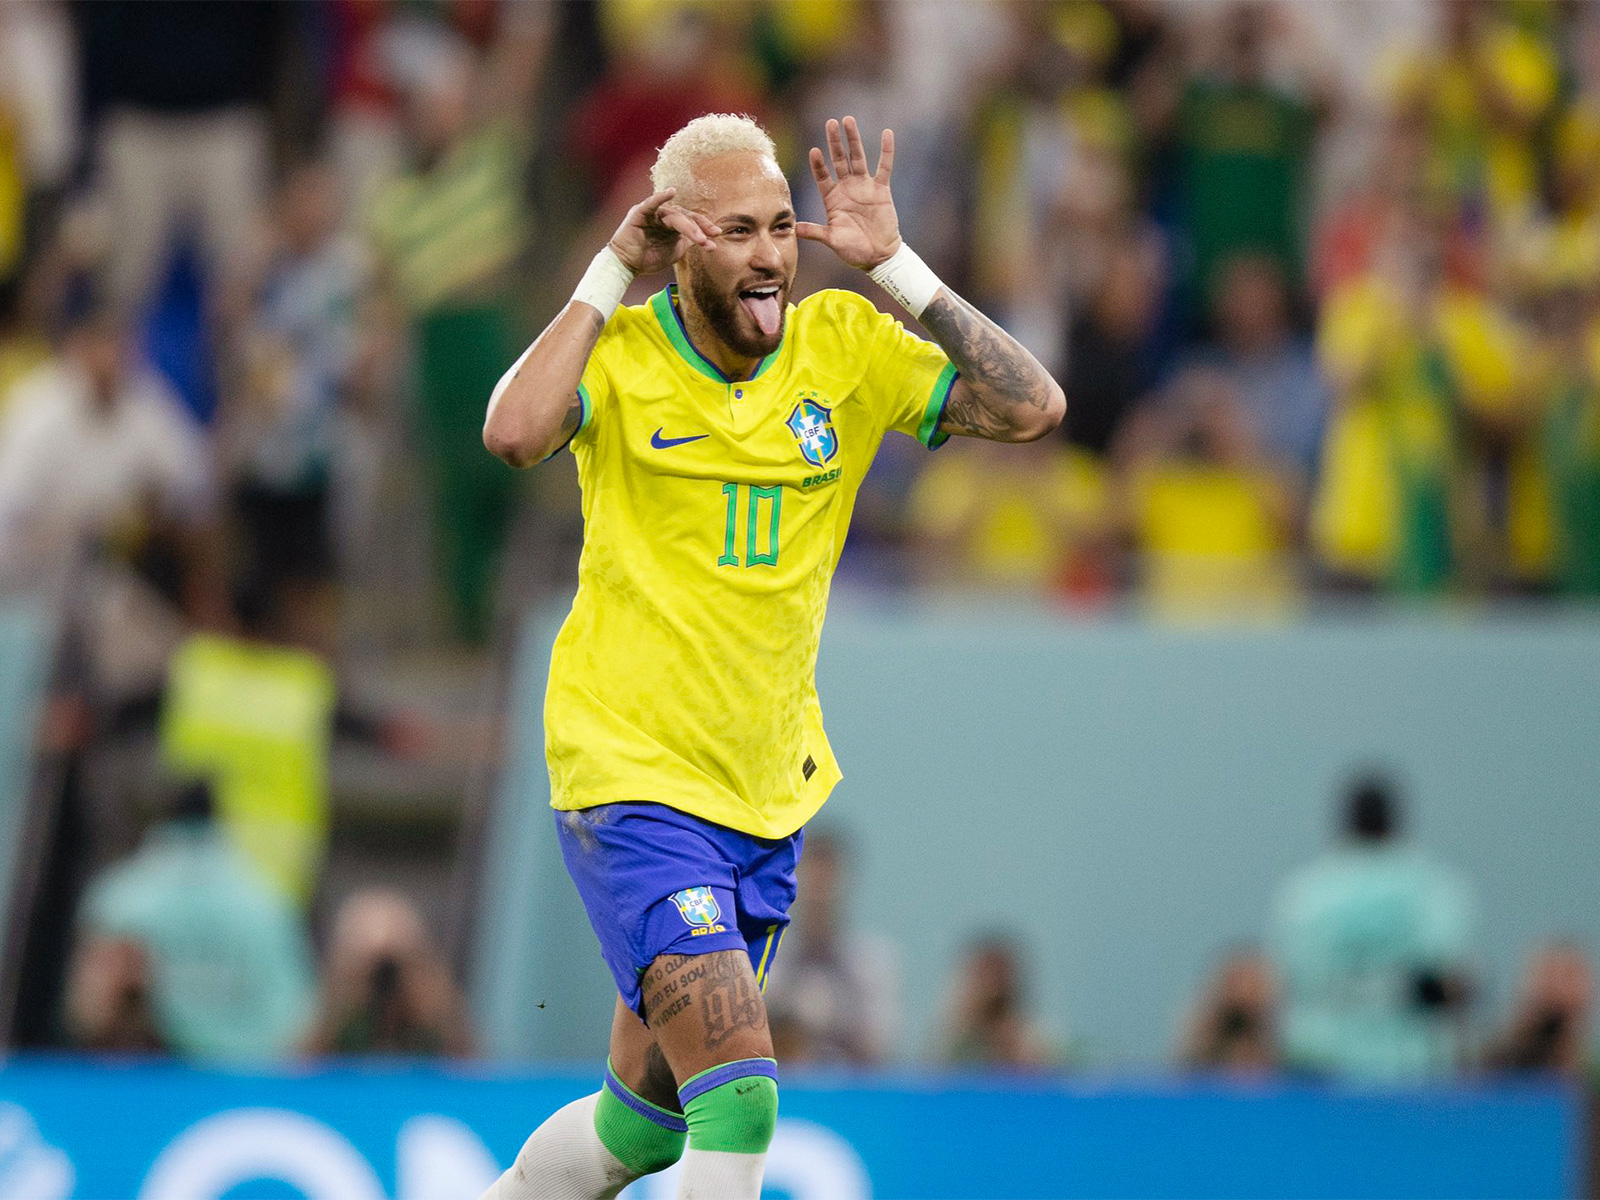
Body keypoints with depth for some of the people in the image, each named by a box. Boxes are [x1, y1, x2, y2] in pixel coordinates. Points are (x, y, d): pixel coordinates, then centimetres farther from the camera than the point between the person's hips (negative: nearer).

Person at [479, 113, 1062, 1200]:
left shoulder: (844, 345, 0)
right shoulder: (619, 352, -10)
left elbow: (1032, 408, -9)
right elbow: (513, 434, -31)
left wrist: (895, 267, -12)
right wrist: (610, 274, -22)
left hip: (769, 793, 5)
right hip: (633, 782, -5)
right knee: (740, 1096, -20)